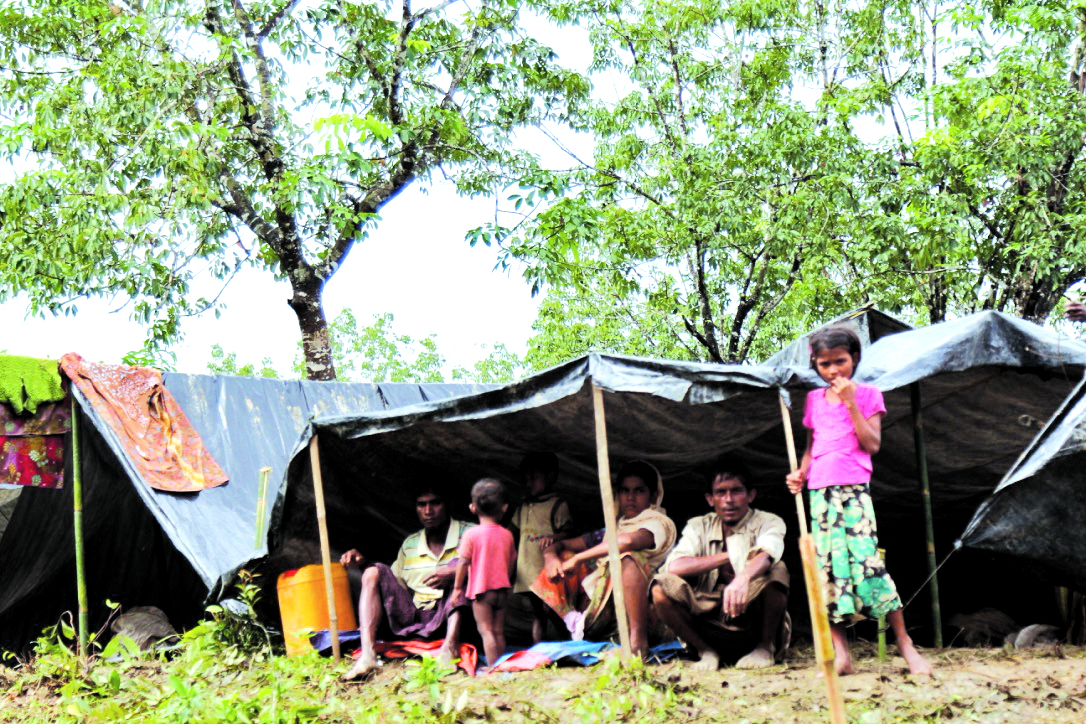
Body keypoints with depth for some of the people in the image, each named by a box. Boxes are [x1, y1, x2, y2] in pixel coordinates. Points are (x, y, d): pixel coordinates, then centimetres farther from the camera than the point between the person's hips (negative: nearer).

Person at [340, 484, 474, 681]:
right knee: (374, 572, -5)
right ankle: (367, 655, -24)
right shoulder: (410, 544, 16)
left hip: (450, 615, -5)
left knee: (458, 564, -25)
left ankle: (450, 646, -41)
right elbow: (394, 583, 20)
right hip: (413, 618, 5)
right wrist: (363, 562, 5)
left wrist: (453, 572, -30)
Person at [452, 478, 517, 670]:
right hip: (502, 589, 5)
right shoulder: (507, 535, 3)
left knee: (486, 630, -3)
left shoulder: (471, 534, -10)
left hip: (480, 590, -4)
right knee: (499, 631, 11)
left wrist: (457, 587, 0)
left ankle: (493, 667, -9)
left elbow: (463, 563, -9)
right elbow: (511, 563, 11)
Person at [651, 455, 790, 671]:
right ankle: (706, 651, -2)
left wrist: (744, 577, -49)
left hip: (755, 622, -2)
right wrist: (727, 557, -13)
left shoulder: (768, 523, 0)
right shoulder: (699, 527, 7)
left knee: (775, 572, -29)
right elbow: (674, 567, -13)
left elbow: (765, 556, -26)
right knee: (661, 589, -21)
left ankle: (765, 648, -8)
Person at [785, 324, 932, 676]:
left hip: (854, 491, -4)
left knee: (867, 561, -13)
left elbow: (873, 444, -6)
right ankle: (840, 655, 1)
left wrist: (850, 403, -11)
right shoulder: (814, 400, 16)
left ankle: (905, 643, -1)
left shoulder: (867, 395, 4)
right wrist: (801, 472, 5)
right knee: (828, 566, -1)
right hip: (820, 493, 4)